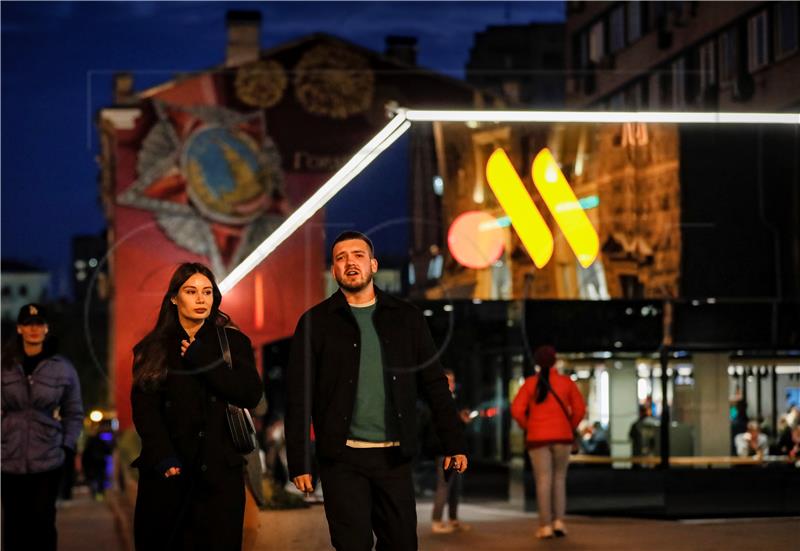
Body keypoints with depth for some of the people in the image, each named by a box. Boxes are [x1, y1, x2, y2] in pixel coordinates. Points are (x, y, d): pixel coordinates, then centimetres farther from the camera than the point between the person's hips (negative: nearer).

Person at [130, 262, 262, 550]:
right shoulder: (153, 349, 11)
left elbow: (252, 394, -3)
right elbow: (144, 408, 0)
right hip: (168, 472, 1)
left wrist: (203, 362, -10)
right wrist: (162, 457, -14)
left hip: (219, 472, 0)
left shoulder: (233, 342, 11)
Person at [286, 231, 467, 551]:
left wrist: (453, 443, 1)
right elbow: (298, 398, 0)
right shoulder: (316, 322, 3)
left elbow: (435, 384, 9)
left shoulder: (407, 318, 9)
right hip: (342, 457, -2)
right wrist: (299, 462, -6)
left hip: (394, 456, 2)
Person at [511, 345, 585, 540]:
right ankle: (558, 520, 0)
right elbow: (579, 408, -3)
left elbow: (517, 410, -9)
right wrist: (570, 427, 10)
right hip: (562, 437, 1)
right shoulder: (566, 382, 1)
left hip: (538, 438, -1)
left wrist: (528, 428, 5)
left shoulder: (530, 383, -1)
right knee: (559, 478, 12)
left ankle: (545, 526, -6)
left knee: (543, 481, 0)